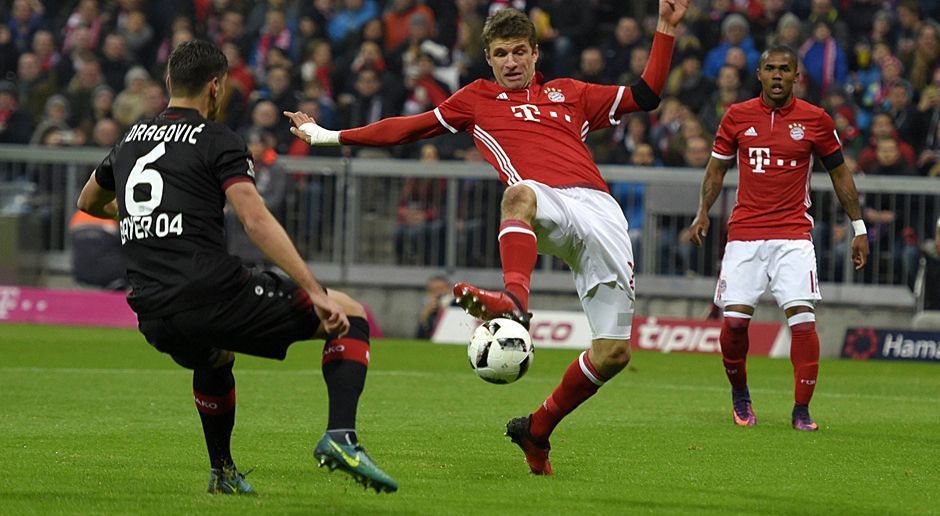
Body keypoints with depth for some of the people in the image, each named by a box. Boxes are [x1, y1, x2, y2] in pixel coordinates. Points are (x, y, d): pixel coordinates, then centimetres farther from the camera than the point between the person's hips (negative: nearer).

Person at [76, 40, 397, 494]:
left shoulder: (131, 140, 18)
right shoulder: (216, 141, -1)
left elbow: (89, 203, 38)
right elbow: (257, 222, -14)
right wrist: (316, 294, -17)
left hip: (154, 320, 6)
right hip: (214, 295, -6)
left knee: (214, 358, 42)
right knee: (350, 315, 7)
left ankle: (222, 472, 41)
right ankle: (341, 435, -12)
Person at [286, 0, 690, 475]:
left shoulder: (569, 94, 28)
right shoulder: (478, 99, 24)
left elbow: (645, 96, 30)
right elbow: (412, 128, 27)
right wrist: (331, 136, 26)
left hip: (600, 210, 3)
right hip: (548, 205, -2)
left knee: (613, 353, -9)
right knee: (518, 193, -43)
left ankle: (537, 429, 10)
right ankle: (514, 300, -64)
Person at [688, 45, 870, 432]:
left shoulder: (815, 120, 2)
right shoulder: (738, 116, 5)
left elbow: (839, 173, 12)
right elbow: (717, 167, 17)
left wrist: (858, 227, 10)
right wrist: (703, 212, 3)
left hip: (793, 235, -1)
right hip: (744, 234, 1)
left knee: (802, 317, -15)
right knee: (734, 320, -8)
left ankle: (802, 410, -7)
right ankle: (739, 395, 18)